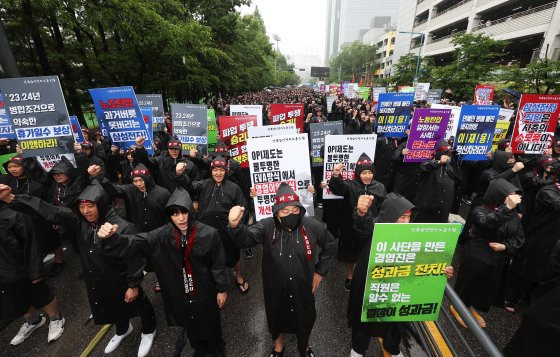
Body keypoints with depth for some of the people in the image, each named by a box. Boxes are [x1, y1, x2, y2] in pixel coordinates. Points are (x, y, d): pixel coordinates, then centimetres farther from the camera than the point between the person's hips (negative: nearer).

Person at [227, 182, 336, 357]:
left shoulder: (312, 226, -16)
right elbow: (245, 238, -35)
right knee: (276, 316, 25)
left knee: (305, 317, 24)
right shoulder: (267, 226, -19)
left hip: (303, 287, 1)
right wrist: (235, 225, -57)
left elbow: (329, 245, 0)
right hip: (275, 288, 0)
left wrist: (320, 271, -1)